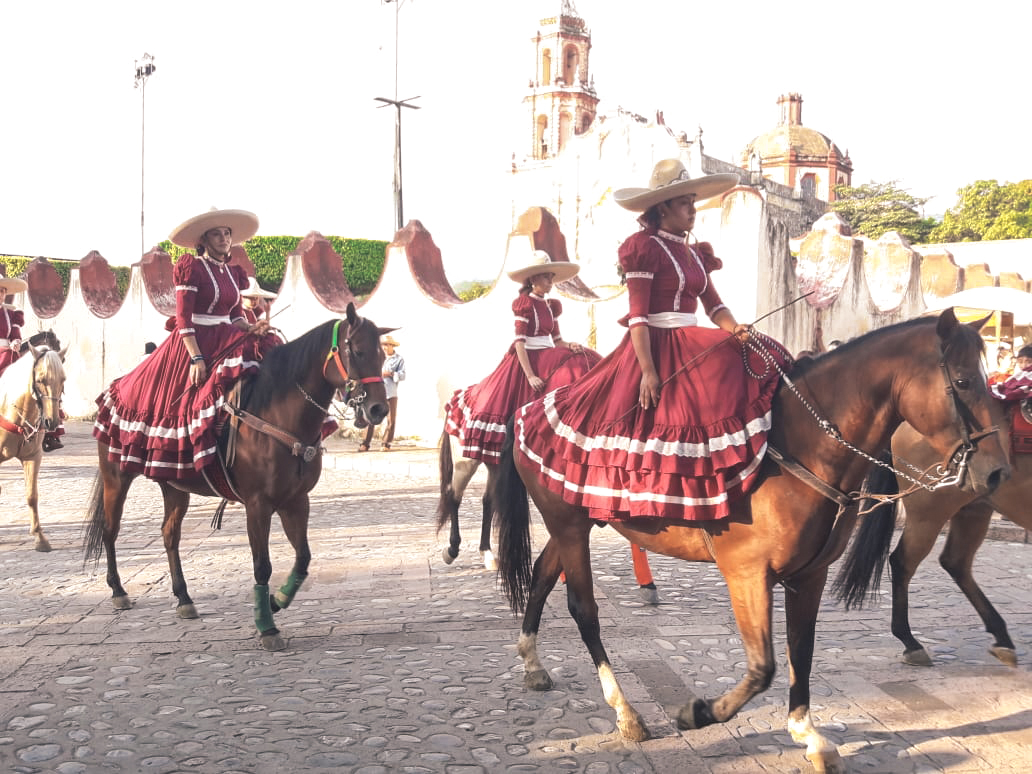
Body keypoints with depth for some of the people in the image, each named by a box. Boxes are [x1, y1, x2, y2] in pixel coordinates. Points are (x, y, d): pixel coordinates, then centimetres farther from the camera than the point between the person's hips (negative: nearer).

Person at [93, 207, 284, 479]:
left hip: (225, 341, 6)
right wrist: (196, 358, -20)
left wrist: (251, 327, -6)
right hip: (193, 342, -6)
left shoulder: (233, 272, 13)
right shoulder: (191, 268, -7)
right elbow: (183, 318, -12)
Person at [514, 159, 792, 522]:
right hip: (655, 348, -7)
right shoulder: (644, 248, -8)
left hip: (692, 347, 7)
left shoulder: (694, 253, 15)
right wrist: (648, 371, -21)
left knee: (756, 364, -10)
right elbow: (637, 316, -14)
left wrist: (737, 330, -10)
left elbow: (715, 305, 12)